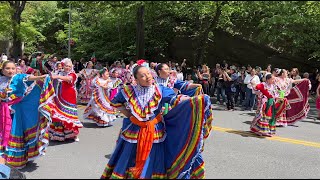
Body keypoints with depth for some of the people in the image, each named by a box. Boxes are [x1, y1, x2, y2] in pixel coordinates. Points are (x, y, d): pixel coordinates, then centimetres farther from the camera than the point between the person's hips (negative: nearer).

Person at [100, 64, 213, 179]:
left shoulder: (160, 90, -6)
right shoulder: (129, 91, -4)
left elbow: (175, 100, -18)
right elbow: (115, 102, 12)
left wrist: (194, 100, -33)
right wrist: (127, 114, 1)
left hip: (155, 133, 0)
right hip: (134, 133, 1)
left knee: (153, 163, 9)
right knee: (128, 161, 14)